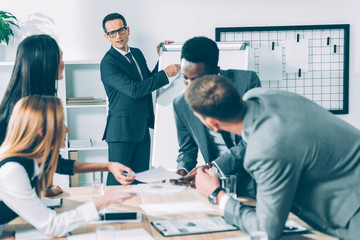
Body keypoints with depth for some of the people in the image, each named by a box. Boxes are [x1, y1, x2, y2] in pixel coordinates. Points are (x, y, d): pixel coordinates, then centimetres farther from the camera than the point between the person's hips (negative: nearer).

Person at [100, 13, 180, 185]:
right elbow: (134, 90, -23)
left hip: (142, 129, 8)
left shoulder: (137, 53, 12)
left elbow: (149, 82, 22)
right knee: (117, 181, -2)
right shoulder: (108, 62, -14)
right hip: (121, 130, -7)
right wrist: (165, 74, -19)